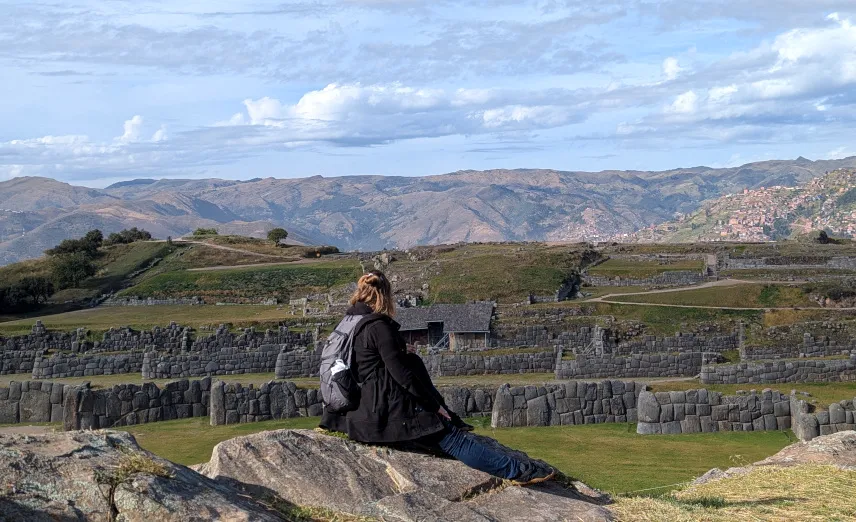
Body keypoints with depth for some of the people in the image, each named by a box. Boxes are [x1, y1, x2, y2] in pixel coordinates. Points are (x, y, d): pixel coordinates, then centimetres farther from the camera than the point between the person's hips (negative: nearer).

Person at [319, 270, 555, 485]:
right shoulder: (379, 326, -14)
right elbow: (400, 373, -15)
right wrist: (434, 404, -7)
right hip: (391, 409, -9)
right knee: (453, 438, -6)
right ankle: (517, 470, -5)